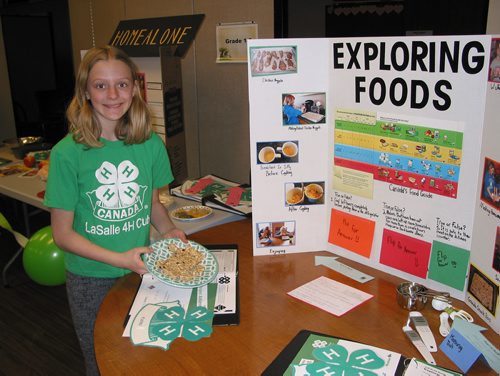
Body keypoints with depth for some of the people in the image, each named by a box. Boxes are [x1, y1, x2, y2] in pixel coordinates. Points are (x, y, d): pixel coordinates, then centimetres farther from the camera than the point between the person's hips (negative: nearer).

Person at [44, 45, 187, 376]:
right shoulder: (68, 153, -17)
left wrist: (168, 231, -11)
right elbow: (62, 233, -12)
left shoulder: (151, 144, -7)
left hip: (142, 272, 3)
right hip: (91, 281, -2)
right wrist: (119, 259, -23)